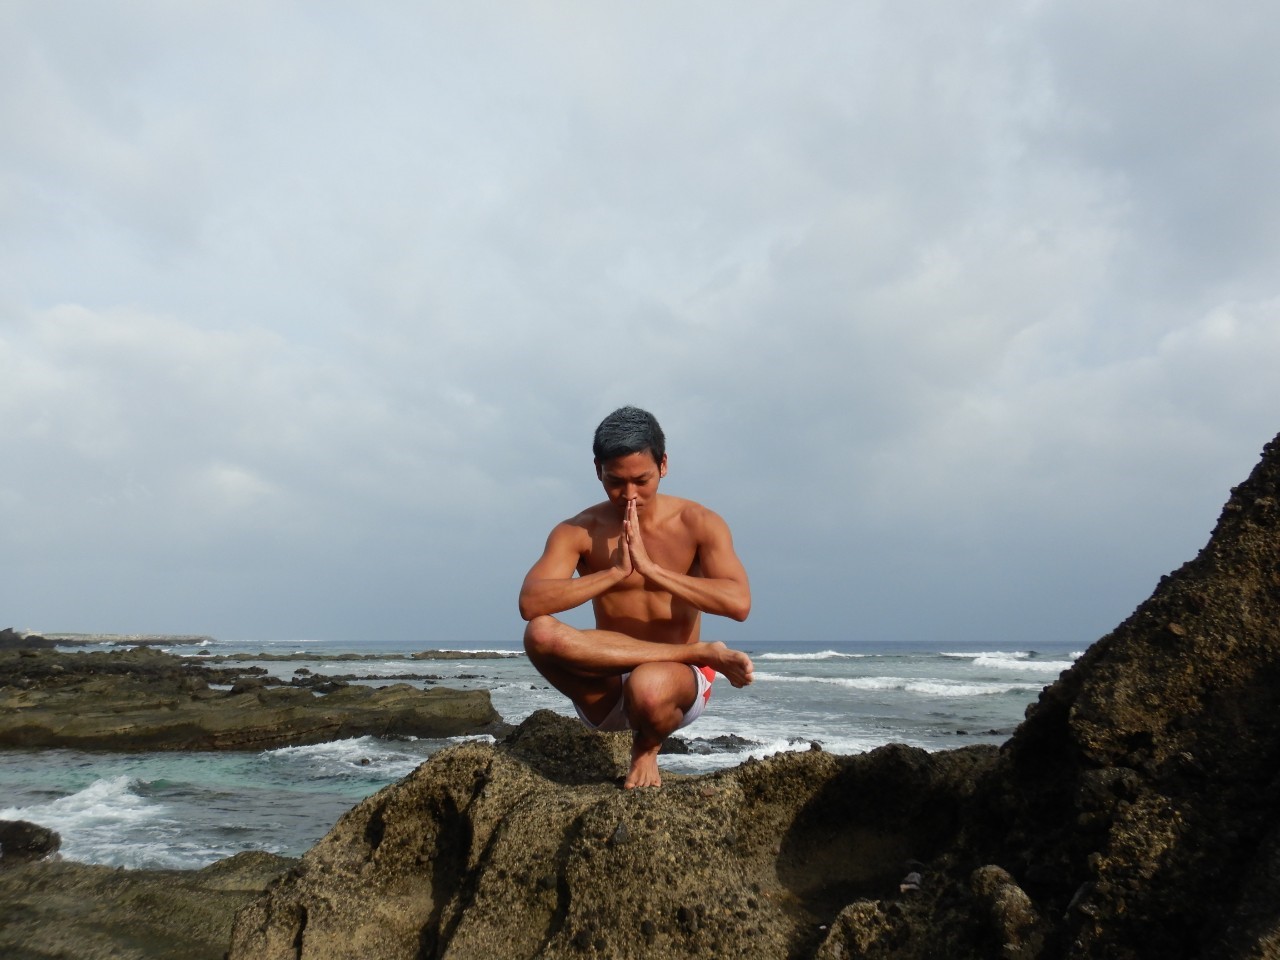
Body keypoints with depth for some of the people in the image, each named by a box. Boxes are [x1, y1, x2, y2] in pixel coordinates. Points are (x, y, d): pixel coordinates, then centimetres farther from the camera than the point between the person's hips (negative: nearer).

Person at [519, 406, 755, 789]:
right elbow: (530, 604, -18)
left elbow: (739, 603, -20)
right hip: (606, 692, 2)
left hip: (679, 683, -2)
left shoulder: (698, 524, -5)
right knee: (540, 633, -27)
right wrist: (614, 572, -26)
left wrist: (650, 567, -25)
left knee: (649, 685, -39)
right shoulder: (577, 532, -3)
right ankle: (702, 652, -17)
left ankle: (646, 748, 2)